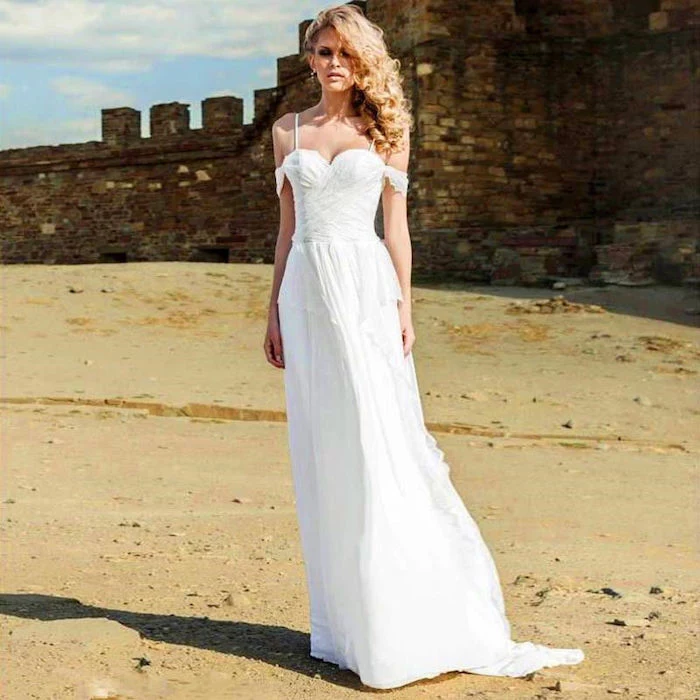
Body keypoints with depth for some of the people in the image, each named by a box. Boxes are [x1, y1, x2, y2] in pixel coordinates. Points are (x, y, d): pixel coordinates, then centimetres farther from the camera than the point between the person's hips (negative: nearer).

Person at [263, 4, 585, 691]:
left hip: (366, 290, -3)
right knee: (323, 456, 4)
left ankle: (403, 621, 2)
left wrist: (404, 305, -5)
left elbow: (396, 223, 4)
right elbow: (287, 226, 13)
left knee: (380, 447, -7)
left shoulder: (385, 127, 6)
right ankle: (344, 619, 13)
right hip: (308, 293, 3)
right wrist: (274, 312, 9)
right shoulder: (288, 131, 12)